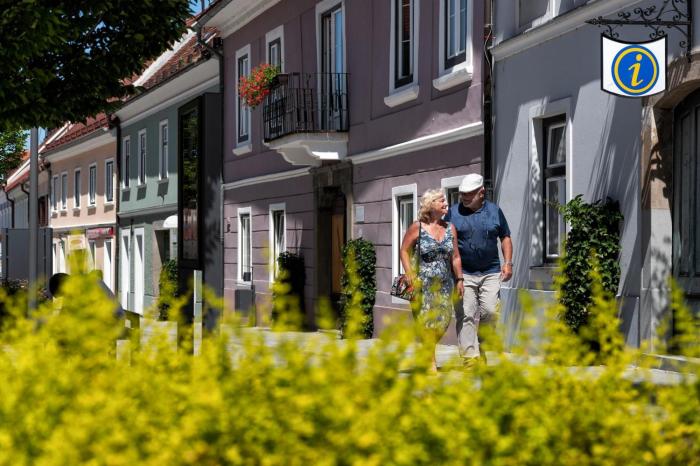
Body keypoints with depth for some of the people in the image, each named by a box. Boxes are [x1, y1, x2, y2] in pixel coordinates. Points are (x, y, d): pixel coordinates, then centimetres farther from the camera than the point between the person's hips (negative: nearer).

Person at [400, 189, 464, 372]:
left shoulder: (450, 228, 9)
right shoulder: (417, 227, -4)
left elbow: (455, 257, 12)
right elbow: (404, 250, -1)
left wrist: (459, 279, 8)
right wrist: (409, 274, -11)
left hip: (444, 283, 5)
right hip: (423, 282, -5)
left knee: (443, 321, 3)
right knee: (426, 321, -6)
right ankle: (431, 363, -1)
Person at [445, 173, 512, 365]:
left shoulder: (494, 211, 9)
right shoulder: (453, 212, 5)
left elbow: (505, 237, 17)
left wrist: (508, 262, 6)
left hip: (490, 272, 1)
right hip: (463, 274, -1)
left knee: (490, 312, -8)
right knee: (466, 316, -7)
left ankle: (483, 349, 12)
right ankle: (470, 356, -6)